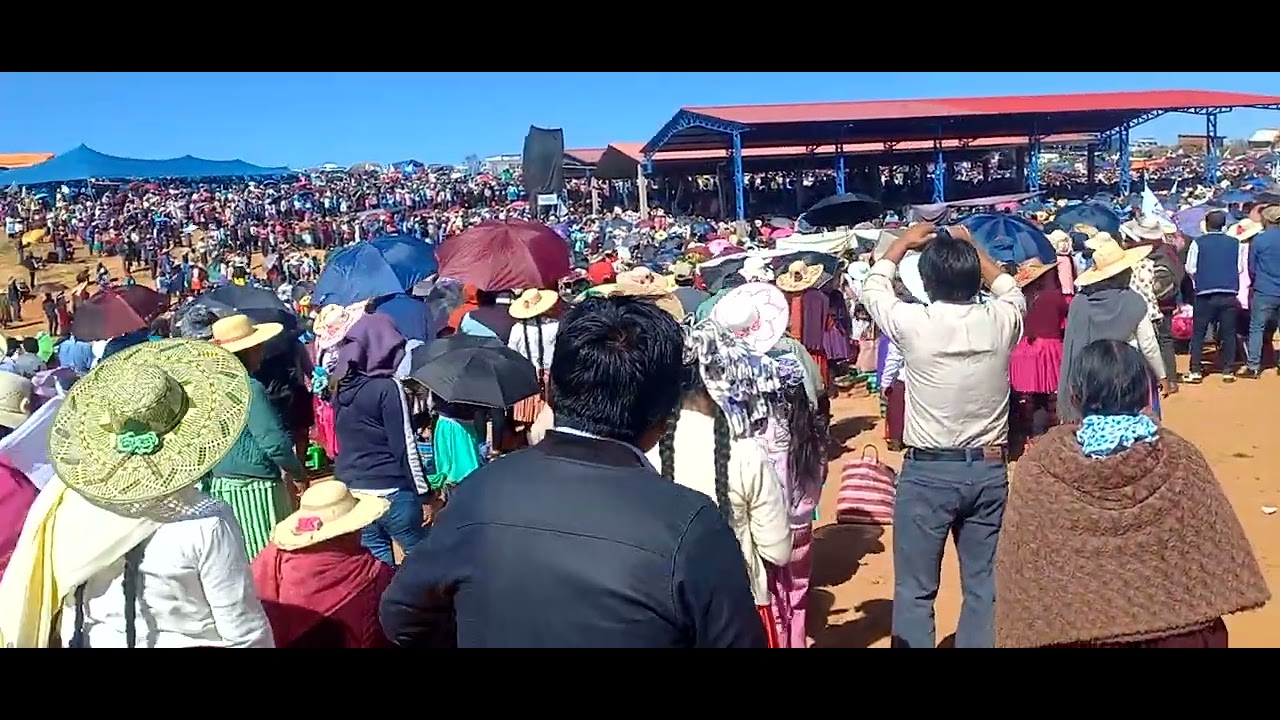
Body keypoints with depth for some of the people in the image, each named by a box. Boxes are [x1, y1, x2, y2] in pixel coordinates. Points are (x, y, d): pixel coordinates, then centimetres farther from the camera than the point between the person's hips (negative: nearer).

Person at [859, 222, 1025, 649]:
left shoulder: (913, 324, -14)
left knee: (914, 590, 6)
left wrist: (905, 241, 21)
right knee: (984, 588, 14)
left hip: (927, 472, -3)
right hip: (989, 470, 4)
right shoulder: (1001, 322, -5)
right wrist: (971, 247, 26)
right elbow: (1011, 290, 21)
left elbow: (873, 287, 8)